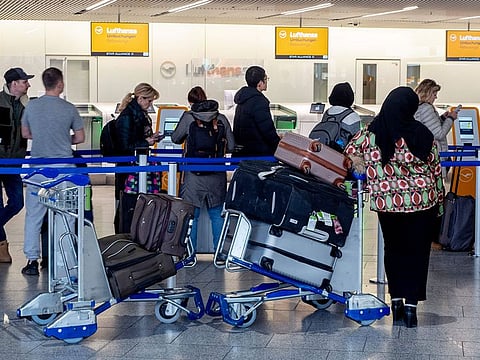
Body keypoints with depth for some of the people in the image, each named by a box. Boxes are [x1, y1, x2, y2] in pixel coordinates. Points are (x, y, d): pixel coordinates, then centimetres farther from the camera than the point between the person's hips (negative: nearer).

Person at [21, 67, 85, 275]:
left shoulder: (31, 106, 0)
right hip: (64, 168, -1)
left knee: (34, 216, 7)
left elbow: (25, 133, 14)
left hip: (38, 167, 2)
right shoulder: (69, 109, -6)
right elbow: (80, 138, 3)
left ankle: (32, 260, 7)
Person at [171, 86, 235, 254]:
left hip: (194, 175, -2)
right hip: (217, 176, 2)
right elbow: (231, 147, 2)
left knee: (191, 215, 8)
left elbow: (175, 139, 6)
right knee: (216, 215, 12)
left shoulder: (188, 117, -7)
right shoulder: (221, 119, -1)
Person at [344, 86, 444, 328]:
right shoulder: (422, 134, -8)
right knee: (417, 251, 7)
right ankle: (411, 304, 5)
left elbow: (350, 152, 3)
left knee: (393, 248, 16)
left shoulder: (370, 134, -7)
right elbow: (436, 170, 0)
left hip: (387, 202, 2)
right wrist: (439, 201, 9)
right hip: (422, 200, -1)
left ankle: (396, 301, 16)